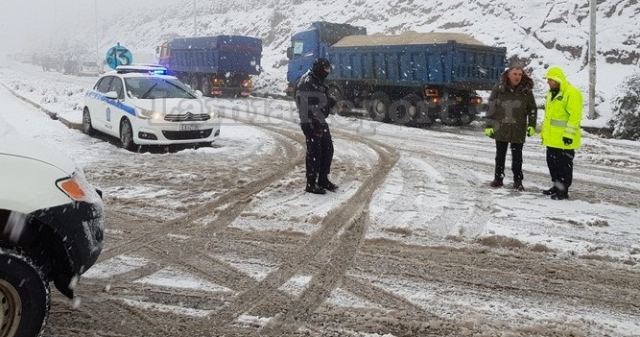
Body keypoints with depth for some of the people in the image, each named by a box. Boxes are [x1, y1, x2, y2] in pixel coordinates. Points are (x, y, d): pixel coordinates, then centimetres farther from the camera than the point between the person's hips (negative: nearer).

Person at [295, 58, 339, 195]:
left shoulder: (318, 83, 17)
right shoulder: (306, 83, -14)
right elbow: (303, 105, -21)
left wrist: (330, 102, 8)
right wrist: (307, 123, -25)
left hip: (321, 122, 10)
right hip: (311, 123, -10)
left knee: (328, 150, 14)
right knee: (314, 153, -6)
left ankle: (323, 180, 26)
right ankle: (311, 184, 3)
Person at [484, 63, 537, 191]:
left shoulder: (526, 91, -1)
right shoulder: (499, 89, -3)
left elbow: (532, 109, 8)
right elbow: (491, 107, 1)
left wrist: (531, 125, 2)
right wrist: (489, 125, -1)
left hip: (518, 130, 0)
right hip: (500, 128, 0)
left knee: (517, 156, 5)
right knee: (500, 155, 10)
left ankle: (518, 181, 13)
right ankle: (498, 178, 21)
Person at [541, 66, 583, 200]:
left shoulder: (572, 93, -14)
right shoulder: (551, 93, 15)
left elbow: (575, 116, -19)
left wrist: (569, 134, -22)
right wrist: (544, 132, 22)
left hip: (564, 139, -9)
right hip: (552, 138, 9)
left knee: (564, 164, -1)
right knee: (552, 162, 15)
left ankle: (563, 190, 7)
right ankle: (557, 186, 28)